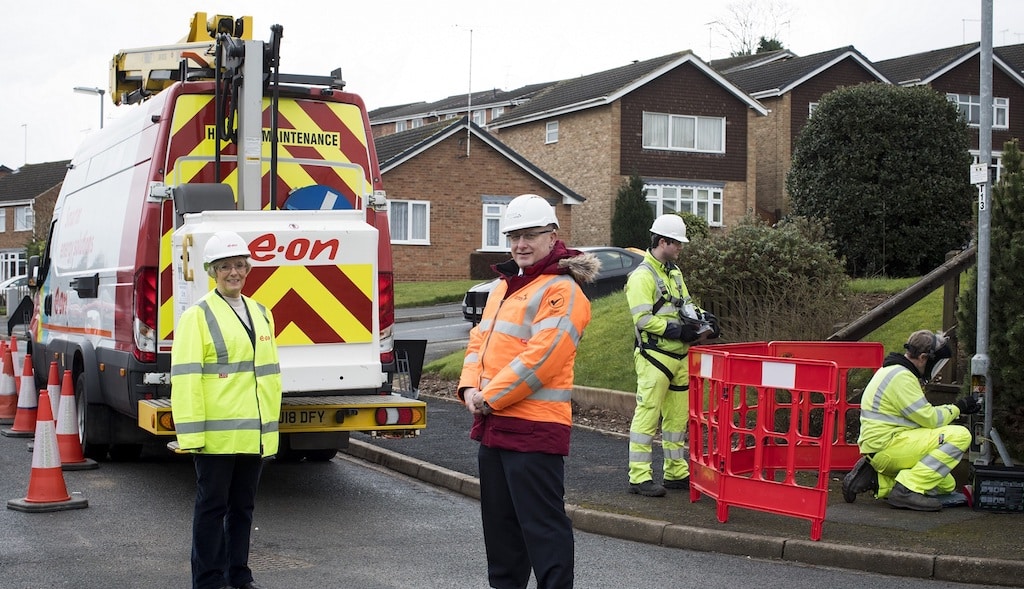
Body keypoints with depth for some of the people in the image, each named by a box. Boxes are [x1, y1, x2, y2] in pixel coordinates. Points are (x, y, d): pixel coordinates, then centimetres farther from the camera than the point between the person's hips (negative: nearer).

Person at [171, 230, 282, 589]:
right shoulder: (198, 316, -6)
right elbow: (185, 378, -12)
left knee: (243, 506, 14)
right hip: (216, 434, -6)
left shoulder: (260, 314, 15)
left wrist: (271, 423, 15)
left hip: (254, 434, 6)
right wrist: (191, 433, -17)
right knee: (212, 507, 2)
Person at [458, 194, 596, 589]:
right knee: (499, 519, 19)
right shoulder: (504, 286, 17)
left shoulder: (562, 290, -13)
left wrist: (491, 397, -16)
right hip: (493, 424, 10)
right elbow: (479, 339, 17)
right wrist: (470, 387, -1)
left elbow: (540, 358, -21)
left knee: (541, 523, -7)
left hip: (534, 427, -9)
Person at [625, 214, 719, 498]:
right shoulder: (642, 276, -12)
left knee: (677, 416, 14)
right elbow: (643, 319, -20)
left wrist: (703, 318, 4)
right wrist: (677, 330, -23)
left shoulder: (674, 272, 17)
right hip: (654, 356, -9)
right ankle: (639, 477, -3)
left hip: (679, 356, 9)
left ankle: (676, 472, 23)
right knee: (647, 415, -6)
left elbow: (685, 304, 23)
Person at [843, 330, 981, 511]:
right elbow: (929, 419, -16)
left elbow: (922, 413, 22)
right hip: (886, 447, -11)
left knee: (946, 484, 17)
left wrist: (955, 409, 15)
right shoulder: (901, 377, -16)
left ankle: (877, 480, 8)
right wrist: (957, 408, 0)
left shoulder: (897, 371, 17)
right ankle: (908, 488, -19)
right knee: (960, 436, -18)